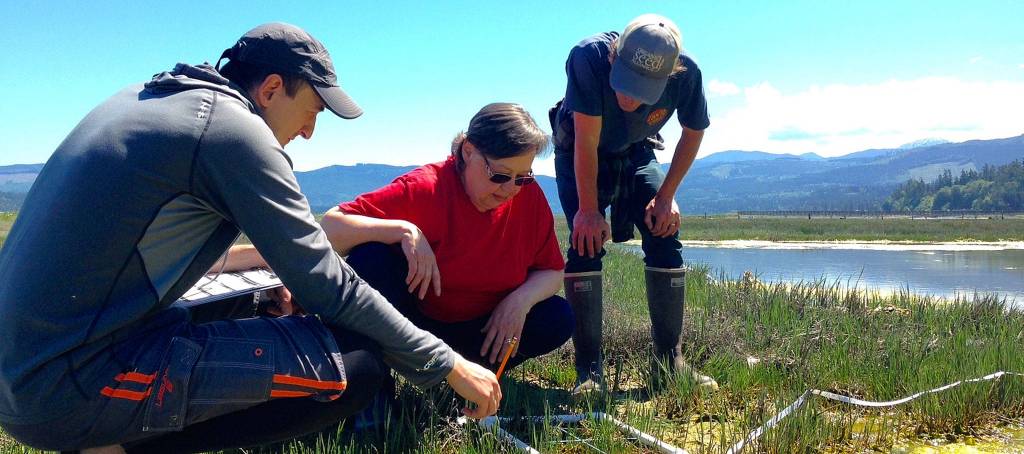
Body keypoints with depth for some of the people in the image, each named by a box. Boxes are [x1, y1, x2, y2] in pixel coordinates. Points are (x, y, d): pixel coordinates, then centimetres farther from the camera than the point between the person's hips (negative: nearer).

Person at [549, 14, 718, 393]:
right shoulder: (589, 57, -37)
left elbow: (694, 132, -9)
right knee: (586, 241, -18)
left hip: (636, 153, 3)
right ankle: (588, 369, -12)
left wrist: (666, 196, -13)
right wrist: (588, 210, -29)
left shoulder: (686, 74, -28)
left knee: (665, 236, -10)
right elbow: (586, 143, -31)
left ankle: (670, 362, 0)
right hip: (579, 155, -2)